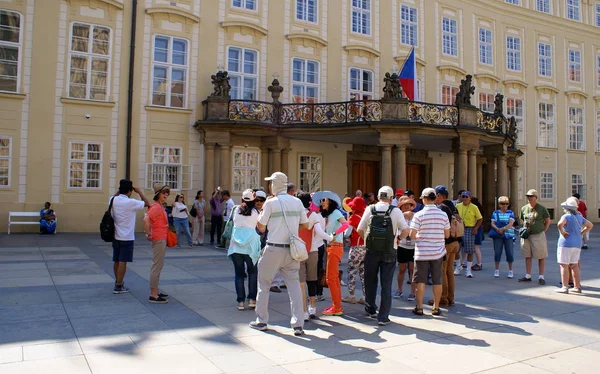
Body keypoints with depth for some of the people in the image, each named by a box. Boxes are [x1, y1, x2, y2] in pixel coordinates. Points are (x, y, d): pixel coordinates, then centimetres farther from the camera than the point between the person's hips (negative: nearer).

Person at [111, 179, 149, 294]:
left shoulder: (114, 200, 0)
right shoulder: (131, 202, -17)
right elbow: (147, 203, -6)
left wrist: (120, 190, 18)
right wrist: (139, 192, 1)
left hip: (116, 236, 7)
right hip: (127, 237, -7)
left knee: (116, 261, 16)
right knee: (123, 262, 0)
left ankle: (118, 282, 32)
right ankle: (118, 286, 5)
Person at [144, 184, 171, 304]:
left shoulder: (160, 206, 13)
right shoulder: (156, 206, -17)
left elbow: (147, 216, 26)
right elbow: (146, 219, -32)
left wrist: (150, 233, 19)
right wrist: (149, 234, -23)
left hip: (162, 239, 10)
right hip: (159, 239, -10)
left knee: (158, 266, 16)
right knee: (157, 266, -5)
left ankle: (155, 291, 25)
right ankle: (153, 295, 1)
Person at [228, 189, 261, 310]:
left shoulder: (236, 210, 6)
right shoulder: (256, 212, 0)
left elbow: (232, 221, 16)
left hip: (236, 245, 2)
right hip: (250, 245, -1)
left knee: (239, 273, 9)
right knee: (252, 272, 15)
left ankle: (241, 301, 5)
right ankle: (252, 299, 8)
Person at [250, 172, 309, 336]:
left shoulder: (271, 202, -9)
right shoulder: (297, 202, 3)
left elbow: (261, 228, -3)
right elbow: (305, 225, 11)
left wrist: (262, 210, 10)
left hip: (274, 249, -4)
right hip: (292, 249, 4)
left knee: (263, 285, 12)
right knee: (294, 285, 7)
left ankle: (261, 321, 20)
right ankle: (298, 324, 3)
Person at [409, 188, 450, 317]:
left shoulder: (419, 215, -12)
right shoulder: (443, 215, -2)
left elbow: (412, 235, -13)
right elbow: (447, 235, 4)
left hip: (422, 252, -2)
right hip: (438, 252, 3)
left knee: (420, 281, 7)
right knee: (437, 281, 11)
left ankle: (419, 308, 14)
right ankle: (436, 308, 18)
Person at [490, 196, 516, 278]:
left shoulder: (510, 213, 5)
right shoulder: (495, 213, 9)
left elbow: (511, 224, -8)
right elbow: (492, 223, 2)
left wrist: (502, 229, -23)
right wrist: (497, 229, -18)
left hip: (508, 235, -1)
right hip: (498, 236, 1)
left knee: (510, 253, -1)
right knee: (497, 252, 2)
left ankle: (510, 271, 12)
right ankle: (497, 270, 12)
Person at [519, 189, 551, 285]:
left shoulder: (542, 208, -4)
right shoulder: (524, 208, 6)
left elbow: (547, 221, 3)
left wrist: (543, 231, -4)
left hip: (538, 235, -4)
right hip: (526, 236, 4)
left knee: (541, 257, 3)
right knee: (527, 256, 10)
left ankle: (541, 277, 11)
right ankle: (528, 276, 18)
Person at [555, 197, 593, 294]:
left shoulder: (567, 216, -13)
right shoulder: (579, 217, 11)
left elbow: (560, 224, -33)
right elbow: (590, 225, 23)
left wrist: (562, 232, -17)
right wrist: (581, 233, 16)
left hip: (566, 243, -8)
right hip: (577, 243, 8)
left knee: (564, 265, -2)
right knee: (574, 265, 14)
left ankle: (565, 287, -2)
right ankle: (577, 287, 17)